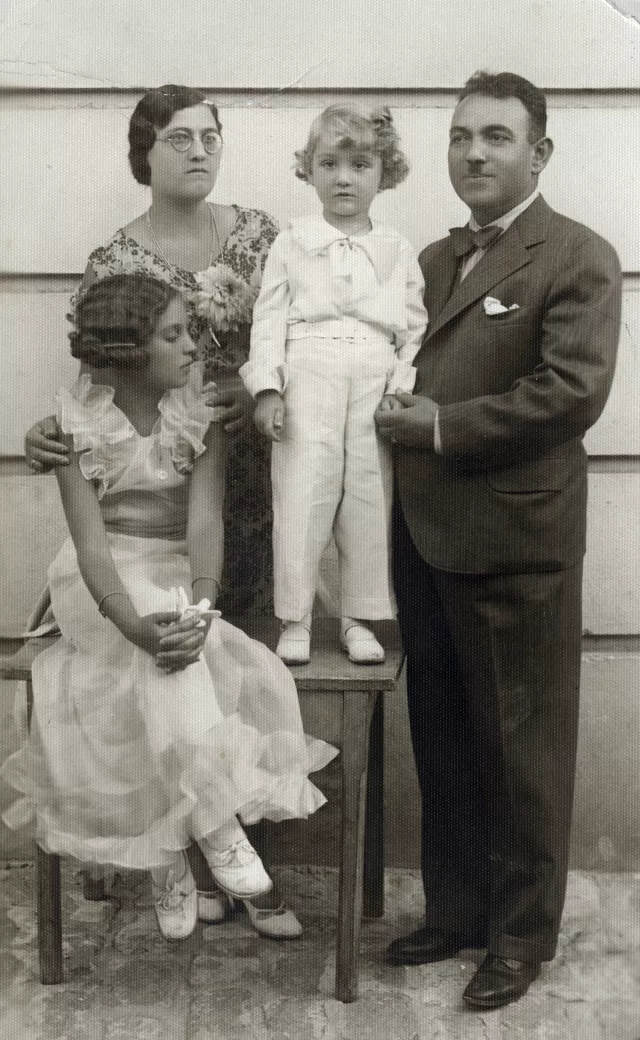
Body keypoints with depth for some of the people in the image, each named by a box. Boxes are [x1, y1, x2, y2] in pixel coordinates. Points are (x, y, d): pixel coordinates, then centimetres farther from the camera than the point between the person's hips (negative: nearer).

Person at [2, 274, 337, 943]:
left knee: (176, 657, -29)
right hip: (107, 581, -2)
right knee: (165, 655, -34)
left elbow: (204, 515, -18)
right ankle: (216, 822, -28)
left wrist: (201, 604, -38)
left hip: (183, 573, 2)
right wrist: (135, 623, -38)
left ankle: (166, 852, -13)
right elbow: (91, 539, -19)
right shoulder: (79, 419, -10)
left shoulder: (202, 408, -6)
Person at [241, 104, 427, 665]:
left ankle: (359, 618, 17)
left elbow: (415, 327, 10)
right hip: (306, 379, -1)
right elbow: (269, 319, 5)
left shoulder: (398, 251, 12)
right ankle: (295, 619, 9)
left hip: (375, 383, 2)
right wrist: (267, 386, -6)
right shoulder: (291, 244, 8)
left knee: (369, 500, 4)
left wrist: (403, 387, -4)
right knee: (302, 495, -2)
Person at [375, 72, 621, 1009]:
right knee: (442, 741, 16)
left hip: (514, 542, -6)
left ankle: (522, 933, 24)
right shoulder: (434, 259, 16)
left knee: (520, 746, 7)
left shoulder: (579, 258, -6)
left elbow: (573, 392, -18)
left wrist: (445, 429, -14)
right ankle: (454, 910, 32)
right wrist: (396, 420, 0)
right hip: (425, 535, 7)